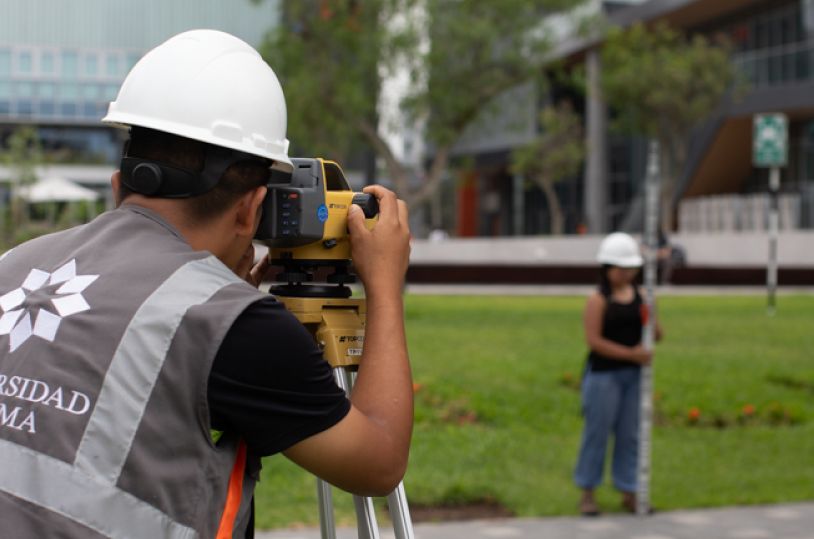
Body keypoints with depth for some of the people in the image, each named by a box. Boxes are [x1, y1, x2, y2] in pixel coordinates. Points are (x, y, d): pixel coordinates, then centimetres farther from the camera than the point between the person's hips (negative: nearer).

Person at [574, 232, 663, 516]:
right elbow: (594, 340, -15)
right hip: (604, 374, -5)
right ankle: (587, 493, 12)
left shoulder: (640, 296, 8)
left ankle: (629, 493, 16)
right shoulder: (598, 300, -7)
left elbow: (657, 335, 11)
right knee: (597, 432, 2)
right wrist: (631, 354, -18)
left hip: (634, 374, 5)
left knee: (630, 434, 9)